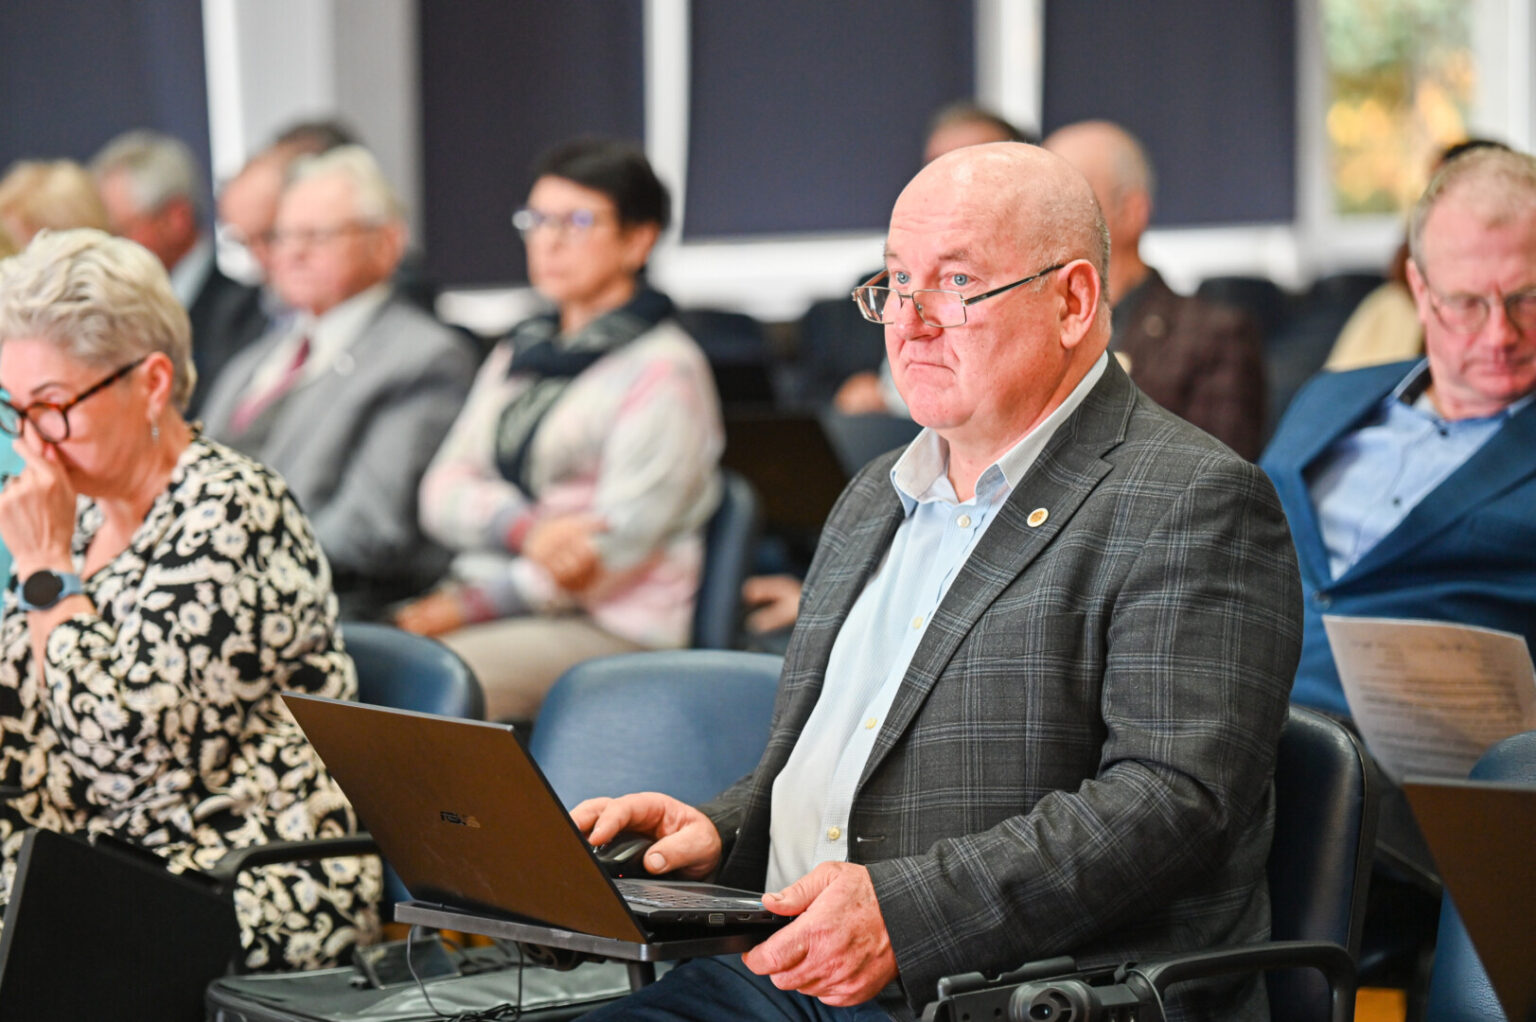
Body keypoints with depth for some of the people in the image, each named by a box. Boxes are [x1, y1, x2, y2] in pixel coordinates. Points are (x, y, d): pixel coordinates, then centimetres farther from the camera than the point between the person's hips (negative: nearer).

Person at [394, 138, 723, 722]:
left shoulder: (664, 370, -2)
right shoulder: (517, 355, 22)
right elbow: (444, 492, 11)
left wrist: (471, 601, -15)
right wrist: (525, 529, -12)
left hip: (613, 626, -7)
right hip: (502, 599, 7)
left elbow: (618, 543, -11)